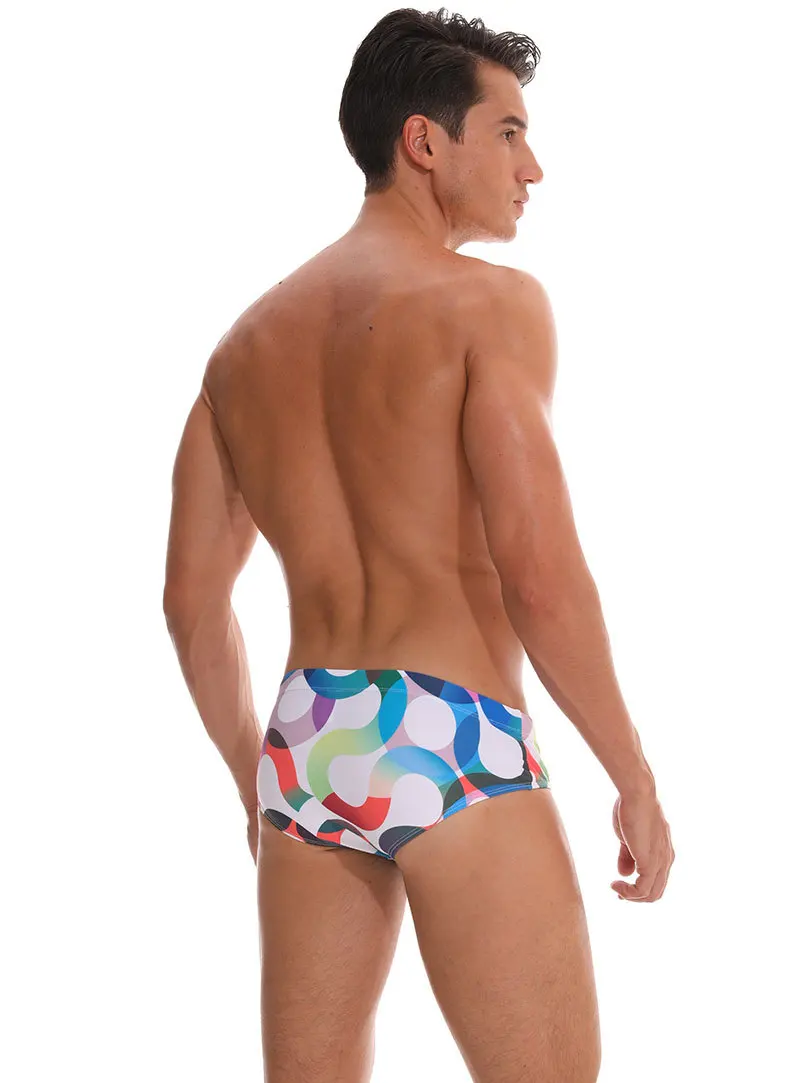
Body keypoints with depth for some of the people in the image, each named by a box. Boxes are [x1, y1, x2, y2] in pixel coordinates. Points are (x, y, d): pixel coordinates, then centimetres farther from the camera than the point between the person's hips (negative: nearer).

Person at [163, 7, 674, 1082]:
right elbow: (538, 571, -15)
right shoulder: (488, 301, -6)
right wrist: (636, 779, -7)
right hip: (454, 746, -7)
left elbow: (192, 599, 15)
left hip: (306, 741, 7)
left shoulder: (250, 338, 14)